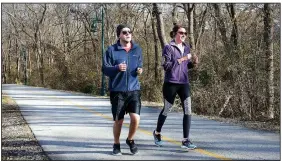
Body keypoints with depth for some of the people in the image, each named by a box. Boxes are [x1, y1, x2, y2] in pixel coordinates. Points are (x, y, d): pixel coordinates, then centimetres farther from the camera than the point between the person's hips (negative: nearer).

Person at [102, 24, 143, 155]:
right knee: (118, 120, 5)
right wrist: (117, 68, -24)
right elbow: (105, 69, -6)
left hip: (134, 89, 2)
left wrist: (140, 70, -5)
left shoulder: (137, 49, 8)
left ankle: (130, 140, 19)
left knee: (136, 118, -10)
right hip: (117, 90, -2)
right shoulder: (111, 50, -4)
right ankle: (116, 145, 30)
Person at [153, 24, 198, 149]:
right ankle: (157, 133, 35)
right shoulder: (168, 48, -8)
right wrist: (181, 59, -22)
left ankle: (185, 140, -3)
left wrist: (193, 63, -2)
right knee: (166, 110, 10)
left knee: (187, 110, -7)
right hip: (171, 83, -4)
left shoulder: (186, 47, 10)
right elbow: (166, 66, -17)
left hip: (184, 83, 5)